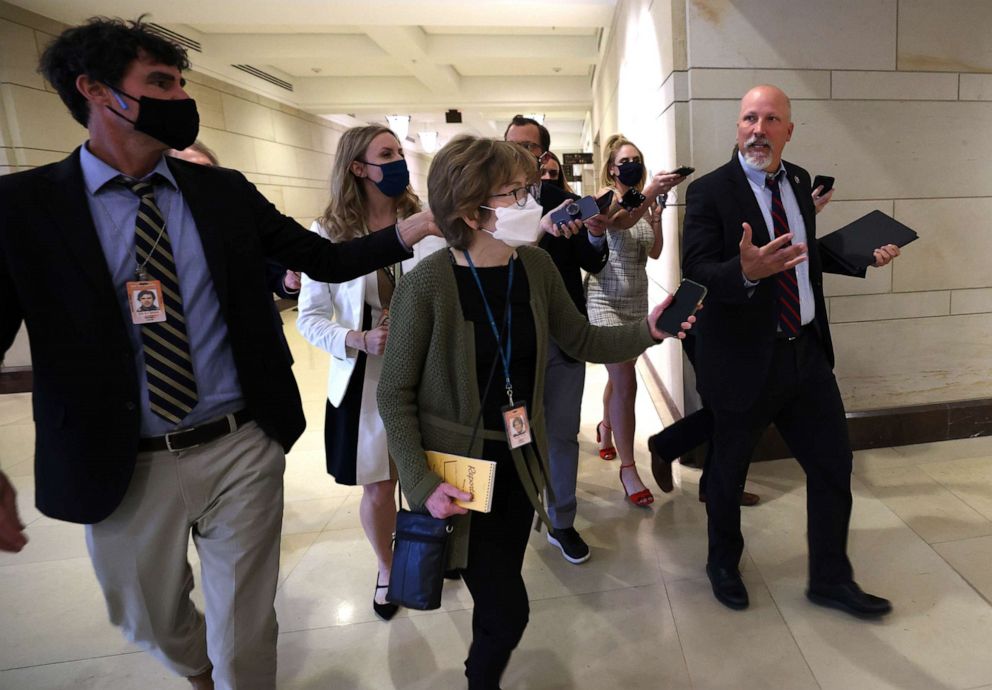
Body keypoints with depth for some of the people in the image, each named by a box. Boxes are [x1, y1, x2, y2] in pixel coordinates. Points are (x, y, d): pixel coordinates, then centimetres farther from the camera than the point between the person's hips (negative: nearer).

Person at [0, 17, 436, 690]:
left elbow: (326, 259, 3)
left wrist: (413, 228, -10)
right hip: (123, 468, 1)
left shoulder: (226, 191, 2)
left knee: (245, 633, 10)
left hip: (243, 450, 0)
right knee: (153, 623, 25)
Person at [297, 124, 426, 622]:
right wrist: (360, 339, -19)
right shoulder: (329, 234, -5)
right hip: (365, 378, 0)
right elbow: (310, 317, -4)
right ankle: (386, 568, 41)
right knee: (378, 487, 12)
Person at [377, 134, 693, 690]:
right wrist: (422, 484, -18)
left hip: (518, 460, 5)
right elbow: (395, 394, -15)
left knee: (499, 594, 20)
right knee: (507, 609, 2)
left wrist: (647, 331, -12)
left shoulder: (537, 267, -6)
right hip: (457, 465, -5)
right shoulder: (427, 285, -22)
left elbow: (582, 340, 4)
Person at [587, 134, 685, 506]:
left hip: (636, 301, 7)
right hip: (605, 300, -6)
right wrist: (650, 193, -47)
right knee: (626, 383, -13)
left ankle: (606, 427, 46)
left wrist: (657, 214, -9)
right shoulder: (606, 196, -8)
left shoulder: (643, 201, 9)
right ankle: (628, 469, -5)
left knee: (620, 375, 19)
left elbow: (655, 252, 4)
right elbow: (620, 220, -32)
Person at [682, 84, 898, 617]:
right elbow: (694, 269, -22)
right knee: (728, 471, 12)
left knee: (833, 464, 12)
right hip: (743, 358, -6)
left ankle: (830, 578, 32)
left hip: (806, 351, 6)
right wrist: (745, 272, -39)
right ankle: (723, 563, 38)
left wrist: (862, 256, 9)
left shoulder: (799, 181, 8)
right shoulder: (709, 192, -12)